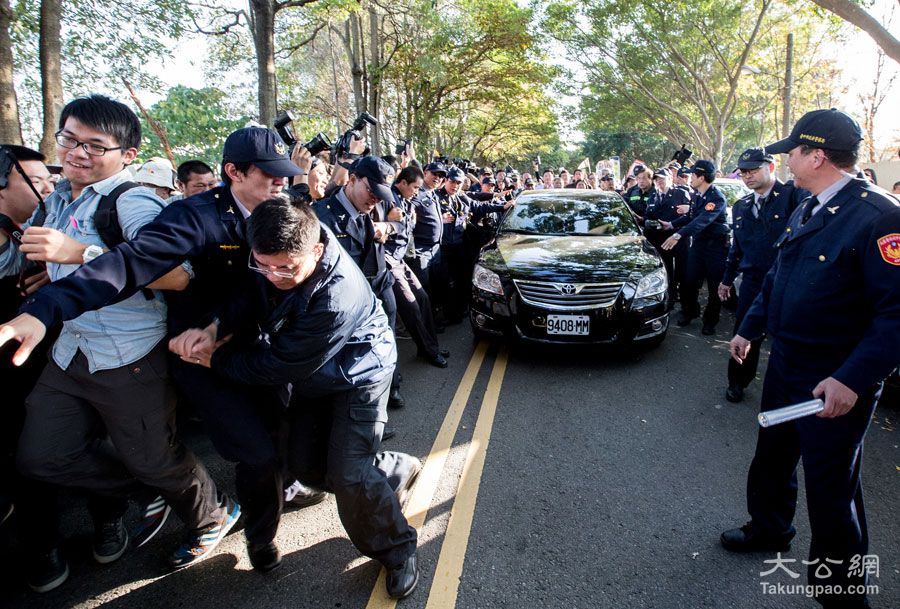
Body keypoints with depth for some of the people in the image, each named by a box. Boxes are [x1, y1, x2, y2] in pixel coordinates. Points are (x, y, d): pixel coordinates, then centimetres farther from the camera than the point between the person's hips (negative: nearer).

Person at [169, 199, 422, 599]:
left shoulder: (336, 299, -41)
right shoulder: (275, 253, -20)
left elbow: (278, 365, -30)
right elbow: (251, 296, -7)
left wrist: (211, 358, -18)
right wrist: (213, 330, -27)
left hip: (358, 375, -8)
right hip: (311, 373, 8)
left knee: (348, 476, -17)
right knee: (306, 465, 9)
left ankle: (397, 551, 11)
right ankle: (398, 470, 31)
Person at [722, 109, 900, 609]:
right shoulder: (807, 211, 7)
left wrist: (853, 380, -31)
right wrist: (750, 328, 18)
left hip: (836, 384, -8)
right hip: (785, 363, 8)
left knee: (832, 490, 7)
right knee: (772, 458, 23)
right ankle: (769, 530, 48)